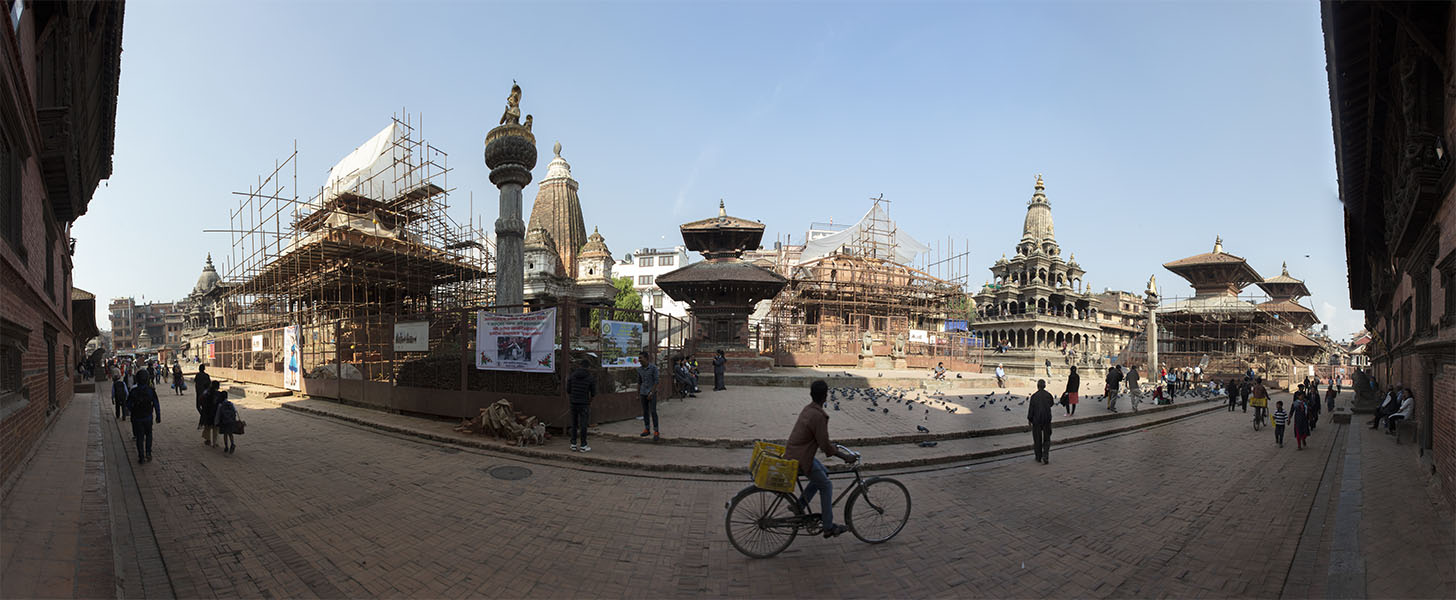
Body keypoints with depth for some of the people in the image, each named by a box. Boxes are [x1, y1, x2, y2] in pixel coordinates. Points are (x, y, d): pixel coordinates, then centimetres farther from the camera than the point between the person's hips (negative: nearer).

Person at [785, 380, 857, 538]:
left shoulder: (808, 409, 6)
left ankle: (799, 507, 23)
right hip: (801, 459, -9)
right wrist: (845, 457, -8)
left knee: (823, 473, 23)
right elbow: (825, 446, -18)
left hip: (792, 452, 9)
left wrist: (831, 446, 28)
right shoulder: (819, 416, -23)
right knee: (826, 486, 5)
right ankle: (829, 527, 14)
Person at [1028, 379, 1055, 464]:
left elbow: (1031, 409, -8)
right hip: (1047, 419, 2)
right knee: (1047, 439, 11)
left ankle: (1039, 457, 16)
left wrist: (1029, 419, 4)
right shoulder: (1049, 395, -3)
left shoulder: (1034, 396, -11)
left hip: (1037, 420, -2)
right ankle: (1045, 455, -7)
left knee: (1037, 439, 10)